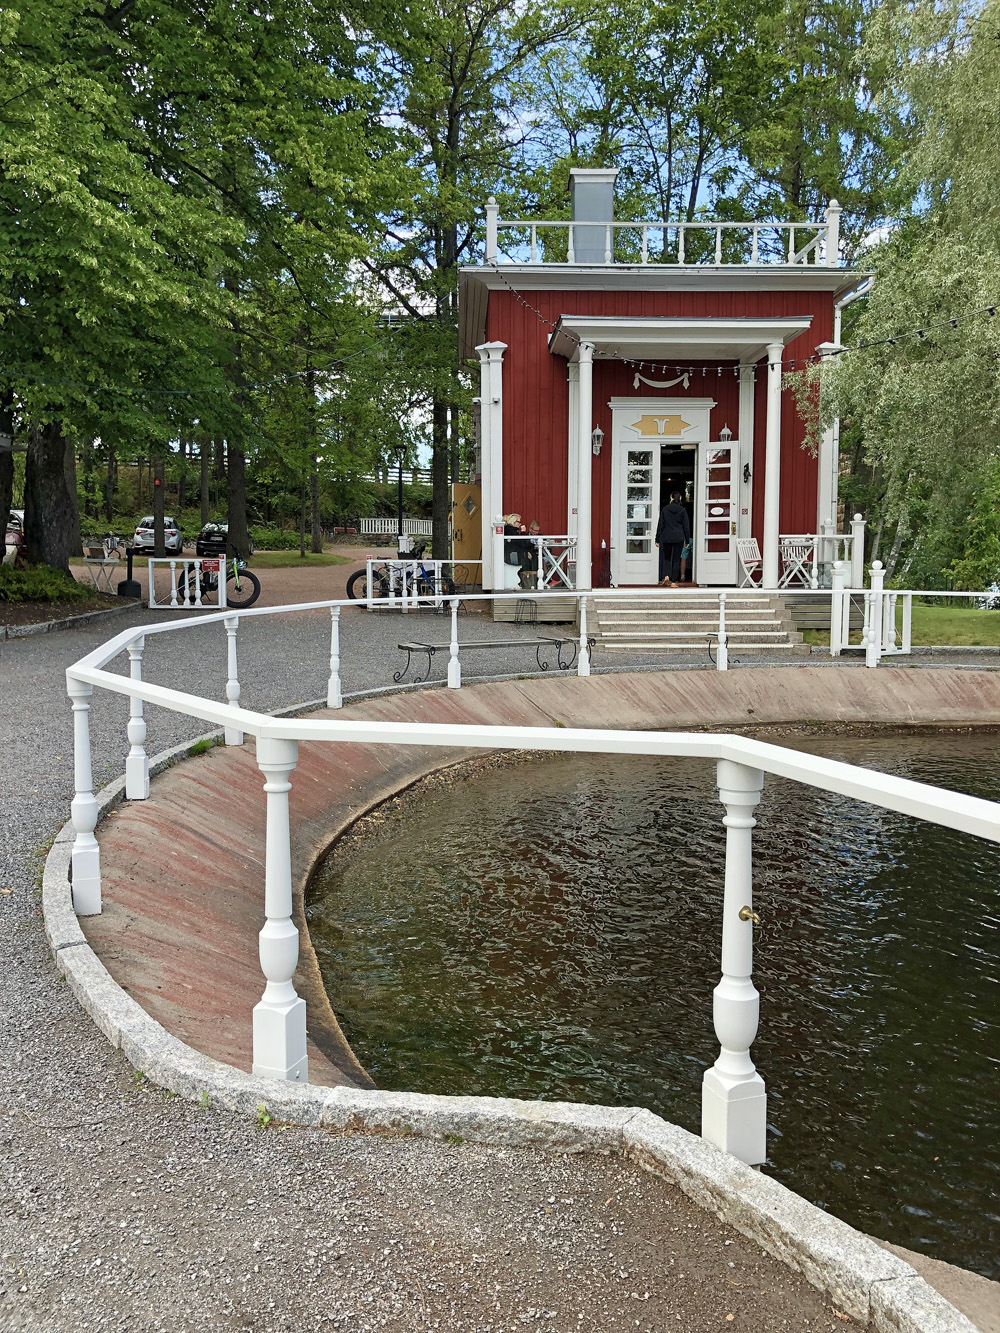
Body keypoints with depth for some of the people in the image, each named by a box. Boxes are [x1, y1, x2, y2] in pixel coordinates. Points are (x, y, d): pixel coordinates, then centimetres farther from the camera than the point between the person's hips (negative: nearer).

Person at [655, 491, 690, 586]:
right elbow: (686, 526, 1)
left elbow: (660, 525, 2)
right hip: (679, 538, -1)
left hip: (666, 538, 1)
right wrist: (687, 540, 8)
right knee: (676, 560, 4)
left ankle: (666, 576, -10)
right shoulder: (683, 510, -1)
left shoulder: (664, 509, 1)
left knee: (666, 558, 14)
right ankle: (673, 582, 2)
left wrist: (658, 539, 7)